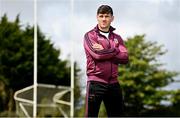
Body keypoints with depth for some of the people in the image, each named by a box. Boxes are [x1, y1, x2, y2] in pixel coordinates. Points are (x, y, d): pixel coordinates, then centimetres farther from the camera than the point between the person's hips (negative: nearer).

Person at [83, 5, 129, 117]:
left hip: (113, 83, 5)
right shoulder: (90, 35, 3)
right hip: (96, 82, -5)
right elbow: (97, 54, -15)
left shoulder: (117, 38, 15)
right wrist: (115, 51, -2)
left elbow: (125, 58, -1)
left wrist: (104, 51, -9)